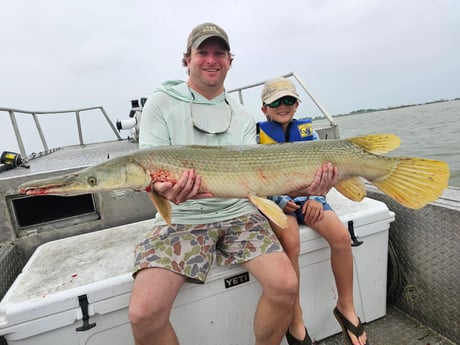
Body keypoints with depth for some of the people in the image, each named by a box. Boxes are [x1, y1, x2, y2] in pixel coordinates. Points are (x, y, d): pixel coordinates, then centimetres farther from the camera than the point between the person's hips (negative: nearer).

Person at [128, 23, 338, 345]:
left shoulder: (243, 117, 11)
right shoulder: (161, 103, 3)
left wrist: (304, 187, -15)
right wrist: (163, 187, -29)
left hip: (239, 213, 3)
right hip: (182, 217, -1)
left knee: (285, 285, -17)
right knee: (144, 312, -20)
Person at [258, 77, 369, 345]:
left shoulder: (306, 129, 12)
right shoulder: (259, 133, 1)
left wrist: (316, 198, -6)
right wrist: (280, 201, -16)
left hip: (308, 195, 4)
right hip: (275, 200, -3)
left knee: (341, 236, -21)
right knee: (290, 242, -31)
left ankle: (346, 307, 3)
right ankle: (295, 322, -11)